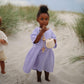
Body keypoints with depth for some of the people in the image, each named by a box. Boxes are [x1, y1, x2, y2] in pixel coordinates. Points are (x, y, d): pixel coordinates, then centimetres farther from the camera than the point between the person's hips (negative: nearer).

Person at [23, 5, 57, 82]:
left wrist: (52, 41, -23)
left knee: (47, 66, 19)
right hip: (38, 52, -2)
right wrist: (42, 32, -29)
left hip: (47, 52, 3)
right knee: (38, 67, 17)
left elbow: (54, 39, 2)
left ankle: (47, 77, 45)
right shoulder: (37, 30, -15)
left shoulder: (50, 31, -5)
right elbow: (35, 41, -24)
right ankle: (39, 78, 41)